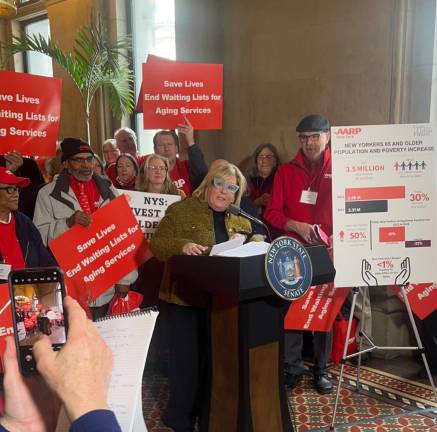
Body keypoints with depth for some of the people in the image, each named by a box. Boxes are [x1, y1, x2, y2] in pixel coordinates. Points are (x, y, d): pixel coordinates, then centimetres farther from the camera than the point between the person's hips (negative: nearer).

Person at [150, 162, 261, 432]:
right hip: (187, 298, -4)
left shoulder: (241, 219, 14)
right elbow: (157, 244, -10)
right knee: (188, 358, 2)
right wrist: (182, 246, -29)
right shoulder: (181, 210, -2)